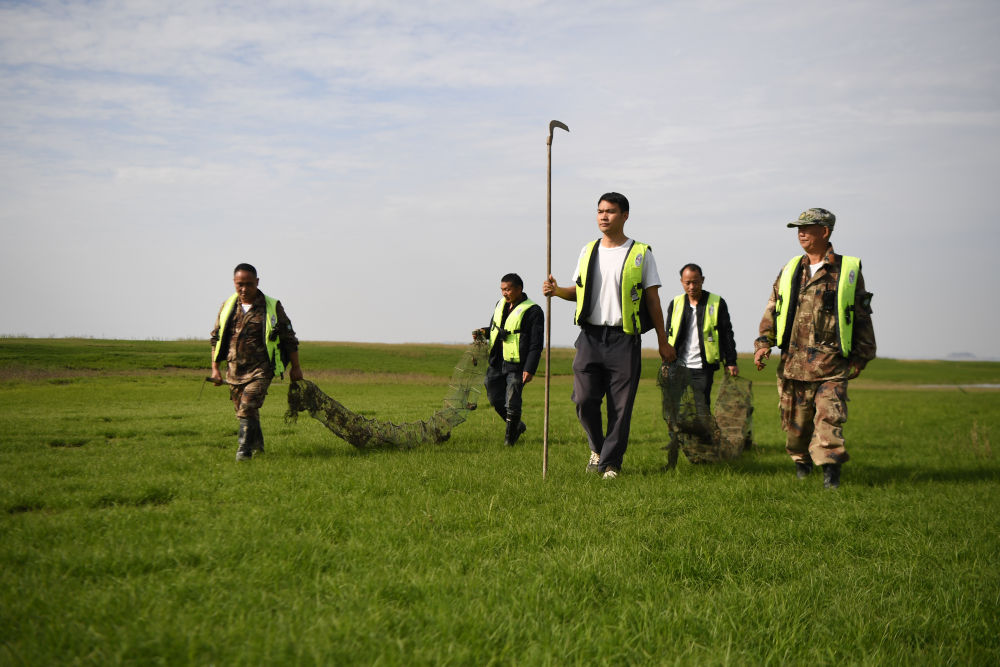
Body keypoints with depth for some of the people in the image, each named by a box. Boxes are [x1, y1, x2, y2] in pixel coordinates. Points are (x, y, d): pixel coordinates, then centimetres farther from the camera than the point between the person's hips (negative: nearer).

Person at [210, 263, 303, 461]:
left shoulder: (272, 307, -3)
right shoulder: (227, 306, 6)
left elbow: (289, 339, 4)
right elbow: (216, 338, 14)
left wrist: (295, 367, 5)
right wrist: (215, 368, 7)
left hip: (261, 368, -4)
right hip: (234, 369, 5)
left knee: (247, 408, -19)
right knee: (243, 410, 15)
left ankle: (244, 449, -11)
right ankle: (257, 444, 35)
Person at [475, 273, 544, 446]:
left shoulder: (532, 311, -11)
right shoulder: (501, 304, 11)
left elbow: (536, 344, -13)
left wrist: (529, 369, -19)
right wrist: (484, 332, 2)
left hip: (516, 366, -7)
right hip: (497, 363, 7)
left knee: (512, 402, -7)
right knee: (495, 399, 11)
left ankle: (510, 435, 13)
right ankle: (517, 426, 33)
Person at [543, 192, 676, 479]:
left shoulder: (641, 253, 3)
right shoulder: (588, 251, 13)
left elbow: (652, 299, 4)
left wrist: (663, 341, 3)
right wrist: (557, 290, -1)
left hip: (624, 339, -3)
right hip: (590, 336, 3)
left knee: (620, 406, -3)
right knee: (584, 400, -4)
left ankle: (610, 463, 7)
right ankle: (597, 447, 22)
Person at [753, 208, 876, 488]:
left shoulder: (848, 271, 3)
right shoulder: (790, 270, 12)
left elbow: (861, 316, 7)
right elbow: (772, 310, 15)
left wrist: (861, 356, 6)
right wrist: (763, 342, 2)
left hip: (832, 363, -3)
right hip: (793, 361, 3)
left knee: (829, 417, -12)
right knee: (795, 419, 9)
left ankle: (831, 470, -8)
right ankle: (801, 461, 30)